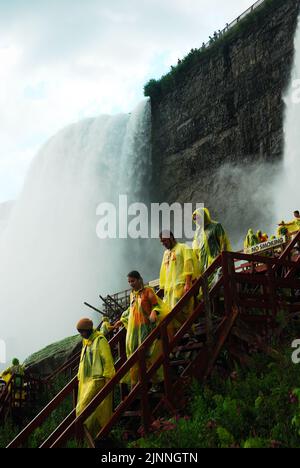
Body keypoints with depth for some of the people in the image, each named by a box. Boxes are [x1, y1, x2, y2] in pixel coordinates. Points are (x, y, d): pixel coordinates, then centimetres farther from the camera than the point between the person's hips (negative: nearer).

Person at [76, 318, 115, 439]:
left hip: (97, 380, -9)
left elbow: (107, 360, -12)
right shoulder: (86, 343, 19)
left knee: (85, 407, -15)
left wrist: (107, 378, -17)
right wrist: (79, 378, 20)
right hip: (86, 381, 9)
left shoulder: (100, 340, -7)